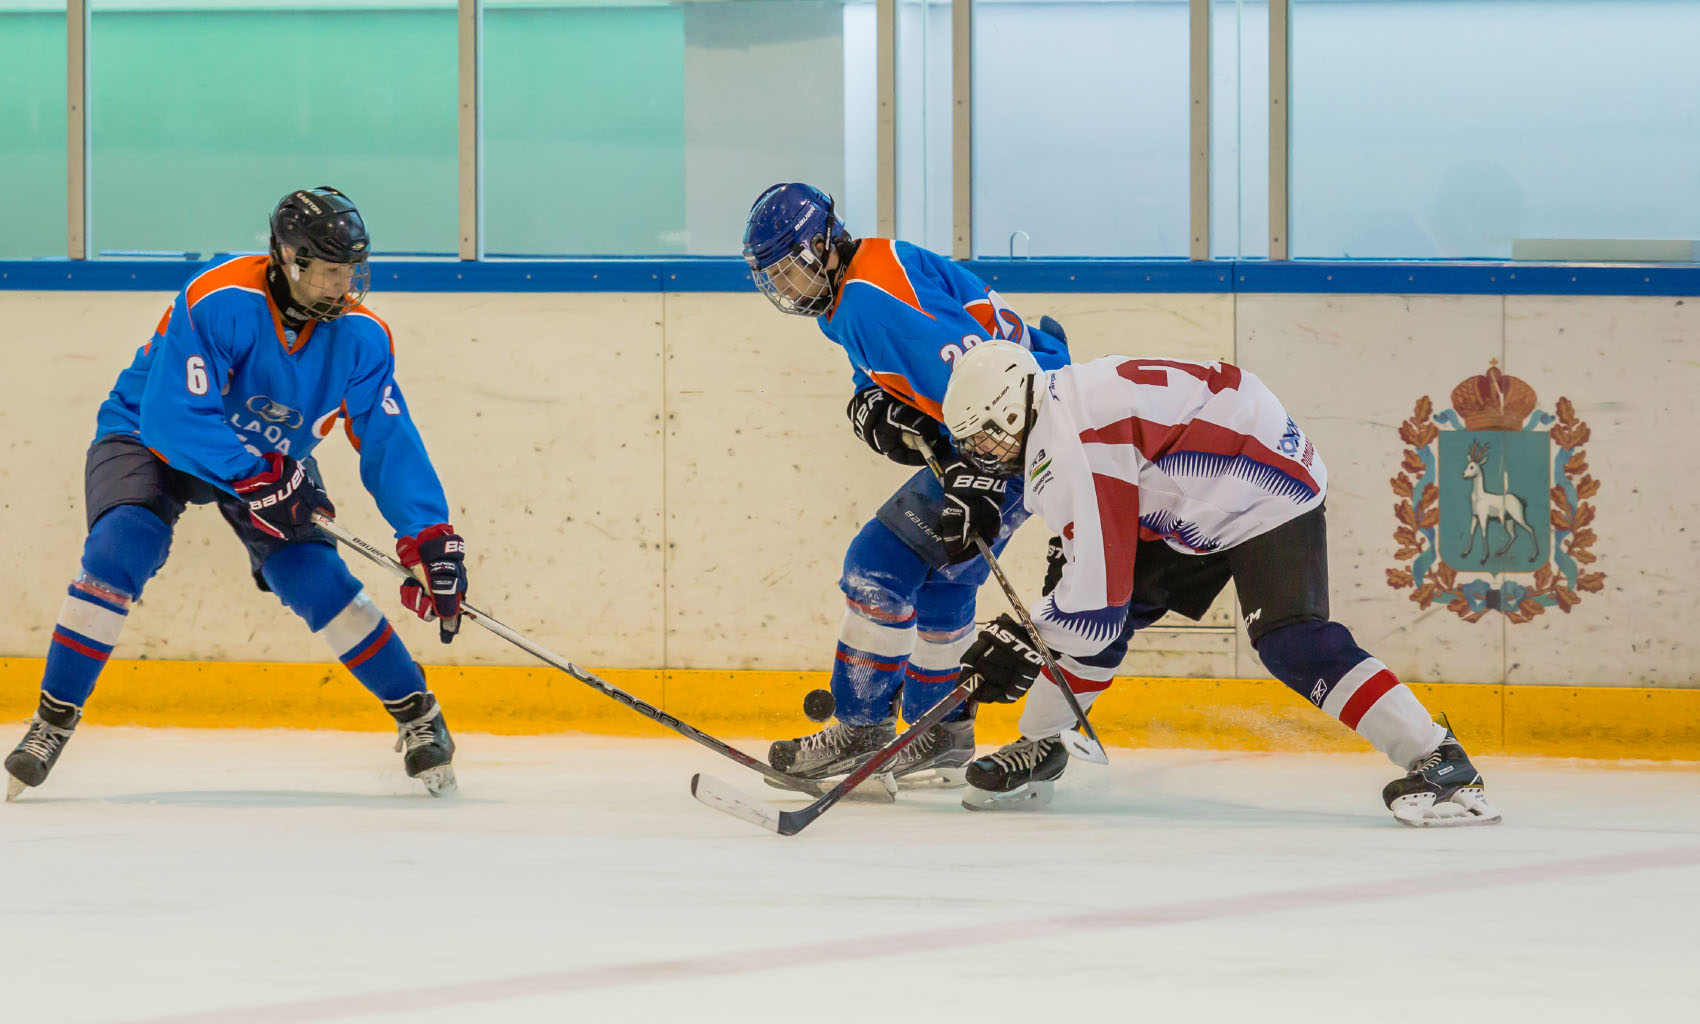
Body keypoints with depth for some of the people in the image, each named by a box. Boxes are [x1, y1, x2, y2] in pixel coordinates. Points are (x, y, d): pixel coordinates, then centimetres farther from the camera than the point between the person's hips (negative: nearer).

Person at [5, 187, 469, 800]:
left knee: (316, 582, -14)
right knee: (118, 554, -27)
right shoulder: (217, 303, -33)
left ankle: (418, 717, 2)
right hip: (149, 442, -3)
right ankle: (53, 720, -14)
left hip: (273, 458, 3)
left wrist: (430, 537, -25)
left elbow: (389, 440, -15)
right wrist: (255, 478, -43)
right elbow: (173, 417, -36)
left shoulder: (359, 335, -18)